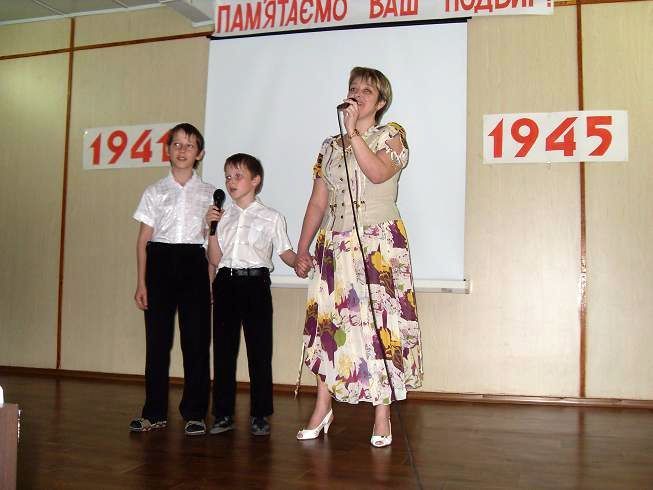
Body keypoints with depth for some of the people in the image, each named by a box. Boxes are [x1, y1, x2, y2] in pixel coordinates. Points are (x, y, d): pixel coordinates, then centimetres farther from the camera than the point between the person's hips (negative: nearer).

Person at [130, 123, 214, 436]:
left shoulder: (209, 194, 7)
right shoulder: (155, 192, 9)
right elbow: (143, 239, 6)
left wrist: (212, 281, -2)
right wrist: (141, 282, 0)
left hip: (193, 263, -1)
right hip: (160, 262, 1)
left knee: (196, 339, 0)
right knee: (157, 339, 4)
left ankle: (194, 413, 11)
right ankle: (154, 412, 16)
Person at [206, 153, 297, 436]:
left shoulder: (271, 218, 2)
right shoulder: (223, 217, 13)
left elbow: (285, 252, 3)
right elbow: (215, 259, 8)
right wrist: (213, 228, -2)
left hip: (255, 282, -3)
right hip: (226, 283, 4)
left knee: (259, 350, 1)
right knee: (223, 349, 7)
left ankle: (260, 415, 12)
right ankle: (223, 414, 18)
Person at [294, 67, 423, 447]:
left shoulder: (391, 135, 5)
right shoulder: (330, 146, 17)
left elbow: (379, 172, -18)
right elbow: (317, 202, 14)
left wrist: (353, 131, -13)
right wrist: (302, 250, 10)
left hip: (380, 245, -4)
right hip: (335, 245, 4)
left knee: (380, 322, -5)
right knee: (329, 322, 3)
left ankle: (382, 415, 4)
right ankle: (323, 407, 16)